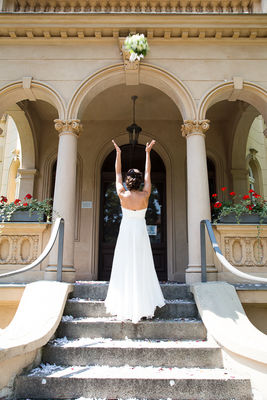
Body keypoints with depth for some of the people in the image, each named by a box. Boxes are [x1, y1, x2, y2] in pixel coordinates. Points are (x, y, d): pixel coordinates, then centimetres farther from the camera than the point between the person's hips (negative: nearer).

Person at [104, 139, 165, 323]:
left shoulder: (123, 195, -9)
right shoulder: (145, 195, -7)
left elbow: (117, 173, 3)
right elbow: (148, 173, 5)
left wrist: (118, 153, 11)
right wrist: (148, 152, 14)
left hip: (126, 232, -1)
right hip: (141, 232, 1)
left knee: (125, 268, 4)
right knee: (142, 267, 7)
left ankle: (125, 304, 10)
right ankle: (143, 303, 13)